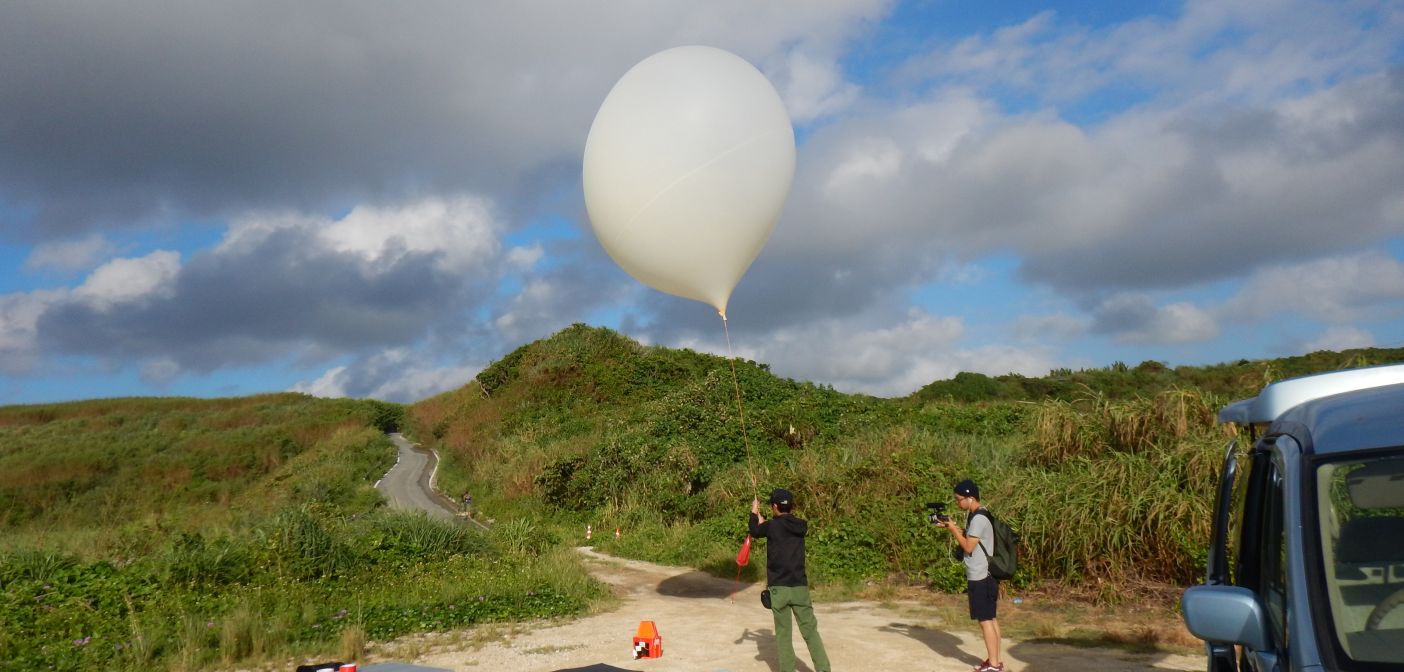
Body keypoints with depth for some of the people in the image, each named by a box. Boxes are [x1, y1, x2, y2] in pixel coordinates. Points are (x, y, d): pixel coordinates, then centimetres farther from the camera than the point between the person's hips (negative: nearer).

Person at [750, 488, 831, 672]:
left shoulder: (772, 526, -7)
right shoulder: (801, 526, 5)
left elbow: (755, 532, 15)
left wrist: (754, 512, 32)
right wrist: (763, 519, 36)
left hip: (779, 588, -3)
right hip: (800, 587, 3)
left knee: (783, 634, 5)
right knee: (810, 631, 6)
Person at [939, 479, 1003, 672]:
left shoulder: (978, 519, -20)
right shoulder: (977, 516, 11)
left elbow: (968, 547, -18)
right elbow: (969, 538, 17)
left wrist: (953, 529, -9)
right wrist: (953, 527, 6)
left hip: (980, 578, -10)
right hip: (985, 576, 10)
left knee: (985, 620, -4)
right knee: (990, 618, 12)